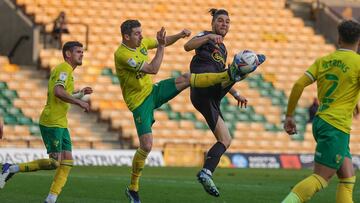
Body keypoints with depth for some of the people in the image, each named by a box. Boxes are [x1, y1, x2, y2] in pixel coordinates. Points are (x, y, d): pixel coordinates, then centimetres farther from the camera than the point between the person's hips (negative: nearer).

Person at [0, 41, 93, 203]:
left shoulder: (66, 70, 20)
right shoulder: (64, 69, -11)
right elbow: (58, 92, -28)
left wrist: (80, 93, 22)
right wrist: (79, 102, -26)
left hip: (61, 124, 10)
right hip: (51, 122, -10)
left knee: (67, 162, 1)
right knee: (54, 162, -13)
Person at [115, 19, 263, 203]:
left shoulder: (141, 43, -1)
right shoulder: (122, 54, -26)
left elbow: (163, 42, 16)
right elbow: (152, 69, -30)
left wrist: (179, 35, -2)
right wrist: (161, 46, -30)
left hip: (153, 90, 7)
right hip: (140, 102, -7)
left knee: (185, 79, -13)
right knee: (146, 147, -11)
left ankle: (228, 76, -11)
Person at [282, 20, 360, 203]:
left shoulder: (323, 61, 10)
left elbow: (299, 84, 3)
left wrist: (289, 116, 8)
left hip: (320, 121, 7)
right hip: (336, 127, -7)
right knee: (320, 178, -11)